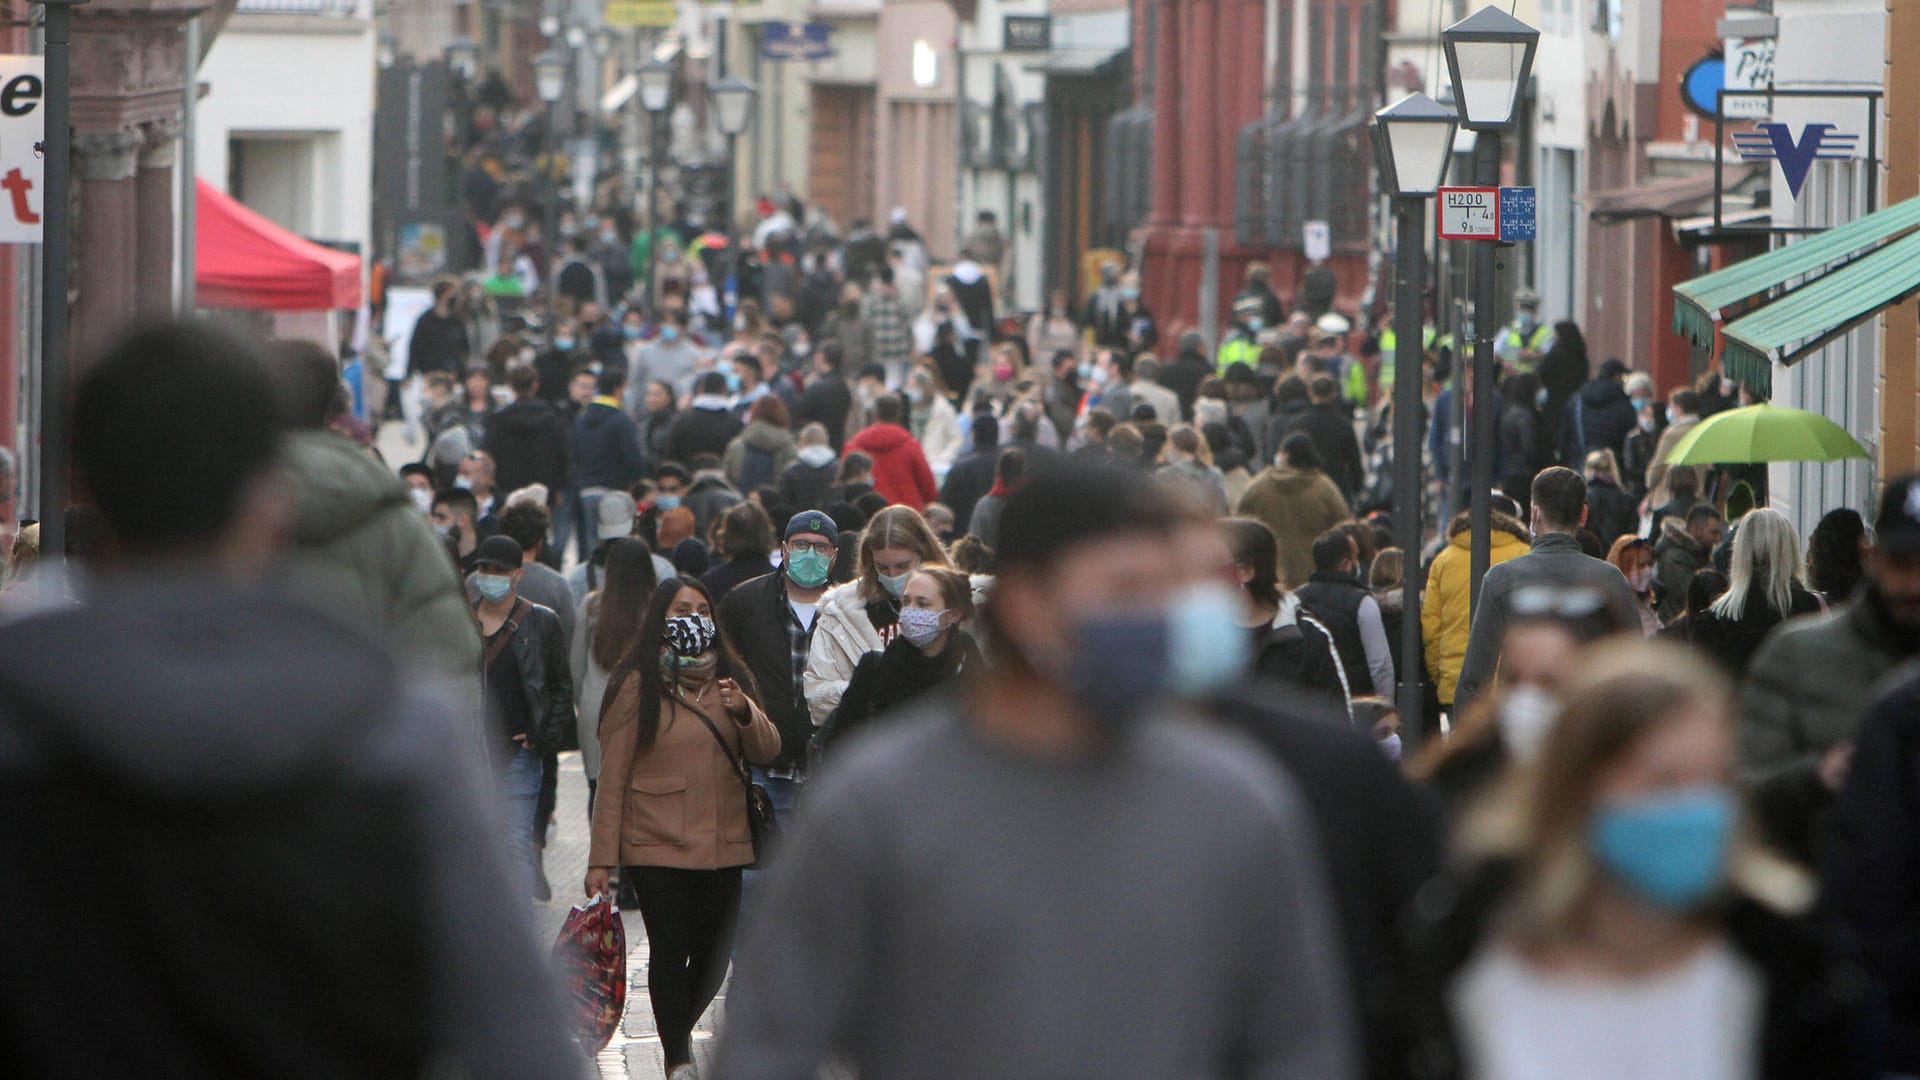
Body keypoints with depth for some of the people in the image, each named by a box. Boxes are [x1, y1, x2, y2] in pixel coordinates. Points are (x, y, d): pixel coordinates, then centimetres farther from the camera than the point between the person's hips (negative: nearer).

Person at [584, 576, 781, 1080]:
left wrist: (743, 712, -16)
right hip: (657, 845, -4)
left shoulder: (730, 677, 13)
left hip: (722, 845, 4)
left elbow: (766, 751, 5)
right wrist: (602, 858, -6)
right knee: (670, 952, -9)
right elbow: (612, 775, -2)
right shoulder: (638, 684, 0)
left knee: (713, 956, 8)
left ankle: (679, 1032, 34)